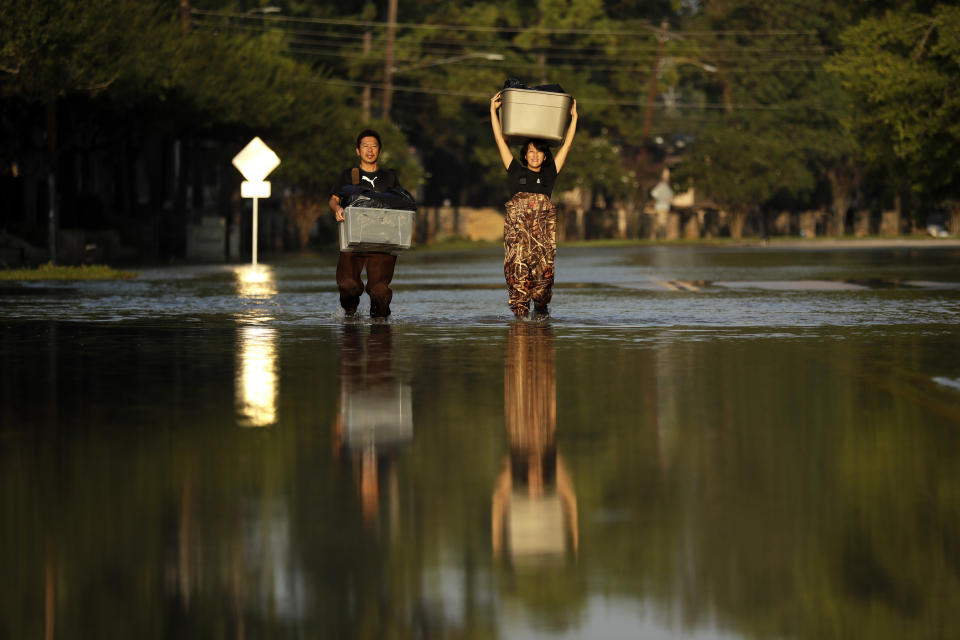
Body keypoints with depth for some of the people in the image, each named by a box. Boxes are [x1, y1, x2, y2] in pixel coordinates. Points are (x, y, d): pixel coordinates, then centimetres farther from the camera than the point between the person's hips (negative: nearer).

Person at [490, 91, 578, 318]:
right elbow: (500, 141, 19)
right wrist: (493, 111, 20)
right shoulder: (516, 171, 18)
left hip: (544, 222, 0)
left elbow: (566, 145, 21)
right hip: (517, 221, 0)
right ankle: (520, 308, -10)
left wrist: (574, 117, 22)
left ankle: (541, 306, 3)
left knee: (543, 265, -9)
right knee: (517, 265, -11)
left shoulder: (550, 173, 18)